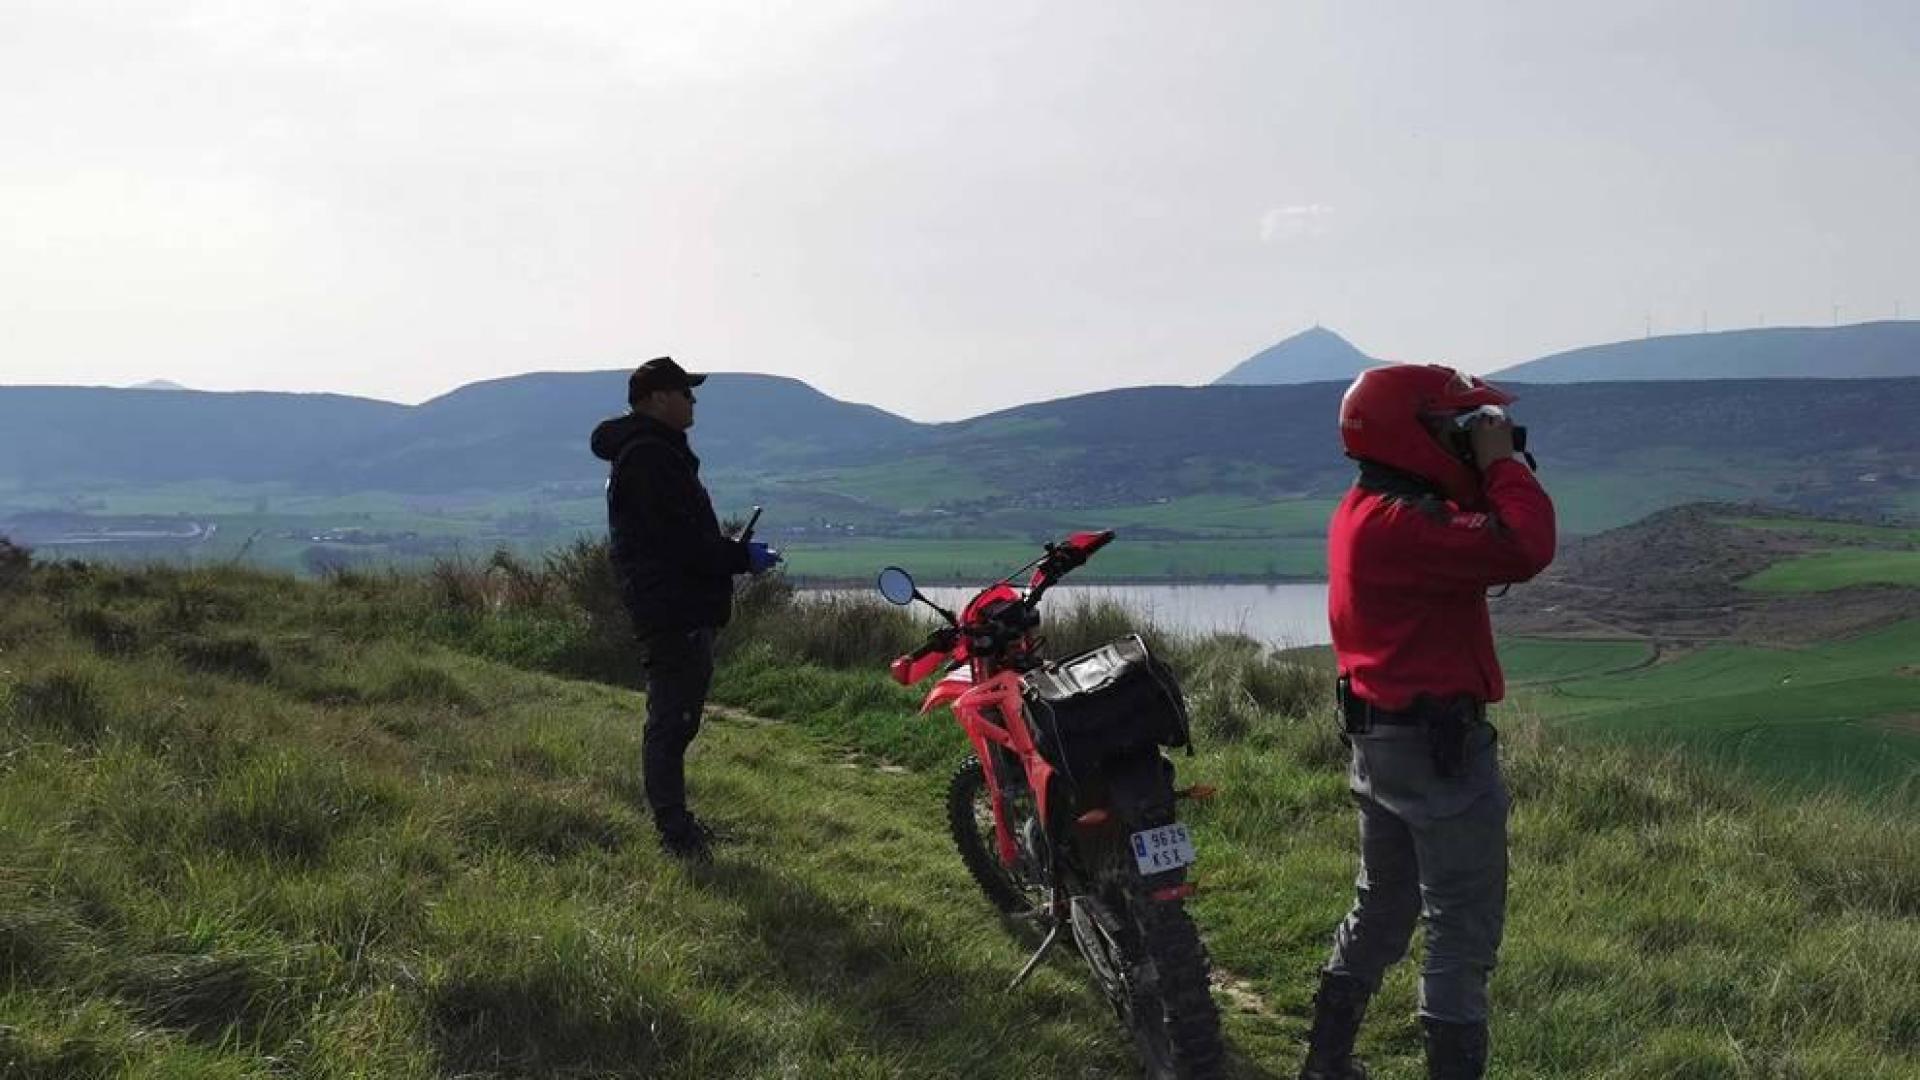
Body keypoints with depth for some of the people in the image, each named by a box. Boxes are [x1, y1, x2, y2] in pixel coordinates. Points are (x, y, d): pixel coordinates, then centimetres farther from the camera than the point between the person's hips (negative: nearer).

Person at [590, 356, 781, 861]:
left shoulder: (659, 451, 21)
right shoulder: (648, 456, -15)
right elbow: (680, 542, -21)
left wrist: (733, 550, 13)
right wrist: (741, 556, -13)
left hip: (684, 611, 12)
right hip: (673, 611, -12)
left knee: (677, 718, 17)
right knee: (671, 721, -8)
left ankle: (675, 822, 27)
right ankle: (677, 837, -5)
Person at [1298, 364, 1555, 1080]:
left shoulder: (1365, 511, 11)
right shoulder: (1403, 521, -22)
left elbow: (1477, 538, 15)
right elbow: (1525, 549, -31)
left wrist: (1489, 475, 2)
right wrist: (1502, 464, -19)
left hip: (1379, 738, 11)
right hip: (1439, 743, -11)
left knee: (1382, 910, 21)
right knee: (1463, 928, 0)